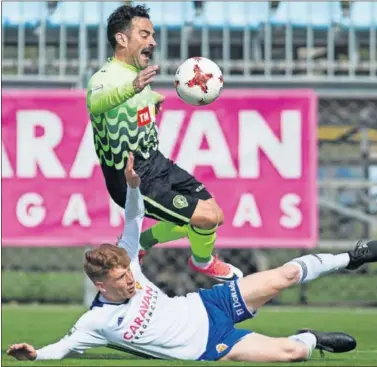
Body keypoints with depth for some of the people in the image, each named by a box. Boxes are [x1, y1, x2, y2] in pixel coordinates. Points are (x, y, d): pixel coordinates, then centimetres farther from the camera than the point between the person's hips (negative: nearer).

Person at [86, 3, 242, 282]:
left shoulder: (136, 76, 4)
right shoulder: (106, 78, -24)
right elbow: (96, 102, -51)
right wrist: (132, 88, -68)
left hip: (156, 164, 9)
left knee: (214, 216, 8)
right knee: (206, 217, -16)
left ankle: (141, 242, 25)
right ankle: (202, 261, 18)